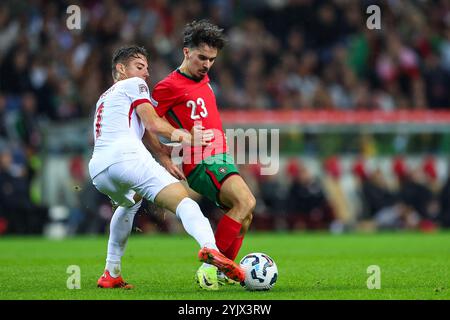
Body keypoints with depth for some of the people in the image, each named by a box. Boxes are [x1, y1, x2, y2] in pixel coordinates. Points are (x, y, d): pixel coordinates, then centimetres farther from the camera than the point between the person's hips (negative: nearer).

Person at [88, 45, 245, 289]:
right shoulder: (134, 85, 17)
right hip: (126, 156, -8)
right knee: (182, 199, -18)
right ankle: (209, 248, -48)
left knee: (130, 202, 38)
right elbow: (154, 125, 5)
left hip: (98, 169, 8)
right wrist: (187, 138, 15)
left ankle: (111, 274, 30)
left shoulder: (104, 99, 38)